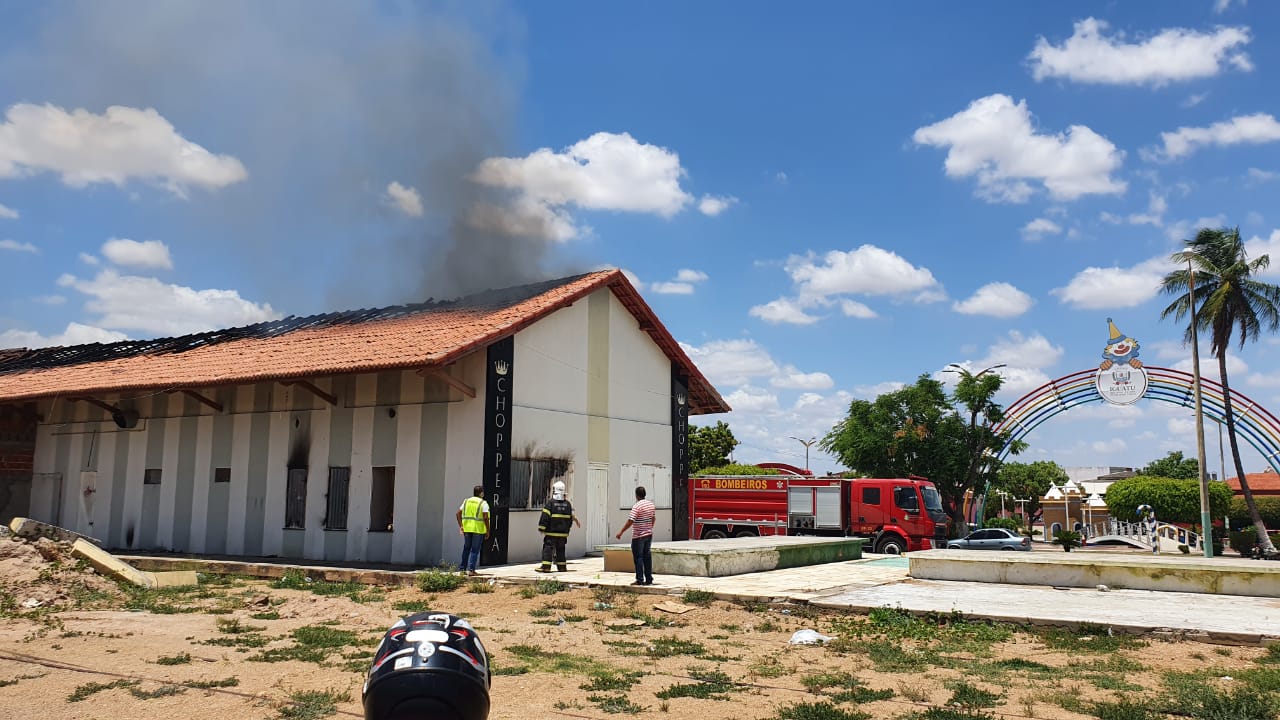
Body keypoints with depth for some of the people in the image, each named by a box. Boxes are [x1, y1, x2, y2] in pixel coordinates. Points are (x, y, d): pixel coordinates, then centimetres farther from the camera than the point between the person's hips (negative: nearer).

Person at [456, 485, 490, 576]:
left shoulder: (466, 501, 10)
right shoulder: (483, 503, -6)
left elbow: (458, 513, 7)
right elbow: (485, 517, -14)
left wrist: (460, 526, 10)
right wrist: (488, 531, -7)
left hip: (467, 528, 5)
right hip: (478, 529, -5)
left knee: (466, 548, 16)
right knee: (475, 550, 2)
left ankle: (462, 568, 19)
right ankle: (471, 569, -2)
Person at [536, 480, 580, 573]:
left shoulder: (550, 503, -9)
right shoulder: (568, 504, 7)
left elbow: (545, 517, -11)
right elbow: (571, 518, 14)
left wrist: (541, 528, -4)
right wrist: (567, 529, 24)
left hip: (551, 532, -4)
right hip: (563, 533, 5)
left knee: (548, 548, -2)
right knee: (560, 549, 13)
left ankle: (546, 566, -8)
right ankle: (562, 566, 15)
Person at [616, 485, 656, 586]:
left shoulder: (637, 506, -17)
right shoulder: (651, 504, 6)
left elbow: (630, 521, -21)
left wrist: (621, 532, -16)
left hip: (638, 536, -7)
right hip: (649, 534, 7)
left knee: (638, 558, 0)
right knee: (647, 556, 11)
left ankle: (640, 580, 0)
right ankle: (649, 579, 13)